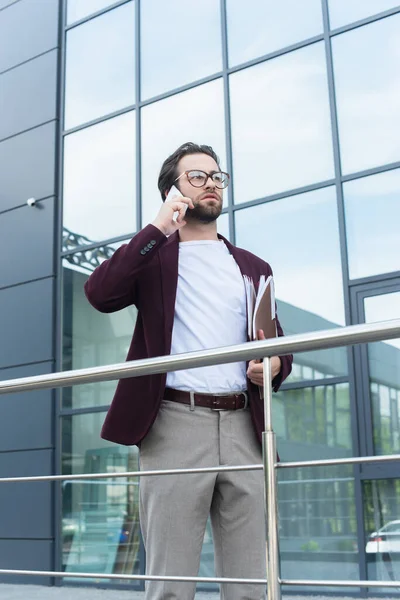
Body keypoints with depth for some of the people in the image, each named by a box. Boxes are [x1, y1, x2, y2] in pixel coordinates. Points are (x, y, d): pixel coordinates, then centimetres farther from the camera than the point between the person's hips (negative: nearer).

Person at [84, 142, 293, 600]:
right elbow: (99, 293, -8)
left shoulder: (252, 267, 22)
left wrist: (274, 366, 0)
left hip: (243, 427, 4)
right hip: (176, 423, -3)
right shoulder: (152, 257, 11)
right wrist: (156, 230, -7)